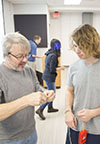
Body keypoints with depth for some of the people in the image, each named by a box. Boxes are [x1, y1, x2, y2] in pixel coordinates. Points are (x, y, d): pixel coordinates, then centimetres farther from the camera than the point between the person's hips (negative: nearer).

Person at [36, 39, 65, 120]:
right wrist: (60, 68, -8)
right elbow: (52, 70, -22)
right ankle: (40, 110, 6)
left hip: (47, 76, 9)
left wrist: (58, 67, 12)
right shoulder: (54, 56, -22)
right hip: (49, 77, -9)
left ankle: (50, 108, 35)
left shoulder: (49, 53, 6)